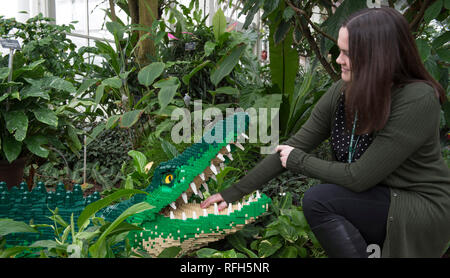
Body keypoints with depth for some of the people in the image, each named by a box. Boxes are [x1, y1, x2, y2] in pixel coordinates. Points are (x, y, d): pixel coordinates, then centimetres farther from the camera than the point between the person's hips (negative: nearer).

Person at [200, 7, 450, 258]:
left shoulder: (418, 100, -25)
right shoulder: (341, 93, -6)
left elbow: (359, 177, -25)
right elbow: (292, 148, -4)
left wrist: (298, 161, -12)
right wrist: (235, 192, -6)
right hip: (376, 201, 6)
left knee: (317, 200, -21)